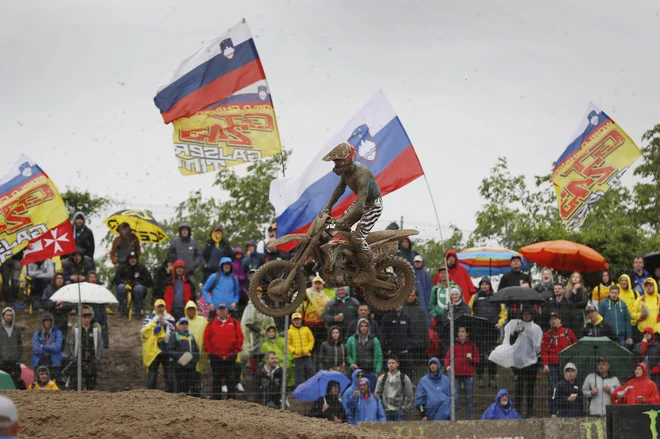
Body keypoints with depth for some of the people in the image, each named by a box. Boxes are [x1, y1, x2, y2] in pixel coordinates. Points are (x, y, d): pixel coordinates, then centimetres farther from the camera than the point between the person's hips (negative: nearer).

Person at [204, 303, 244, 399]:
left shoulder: (234, 323, 5)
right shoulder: (212, 324, 6)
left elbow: (240, 337, 5)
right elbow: (206, 339, 6)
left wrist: (235, 351, -1)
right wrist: (210, 351, -2)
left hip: (230, 356, -1)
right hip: (215, 356, 1)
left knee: (231, 378, -2)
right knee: (217, 379, 6)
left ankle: (231, 398, 2)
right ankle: (216, 399, 11)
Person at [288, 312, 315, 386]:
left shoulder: (306, 329, 8)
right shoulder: (290, 331, 4)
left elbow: (311, 340, 9)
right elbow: (288, 344, 4)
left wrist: (309, 349, -5)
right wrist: (293, 351, -11)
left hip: (307, 354, 1)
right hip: (297, 355, -1)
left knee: (309, 369, -7)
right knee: (298, 372, 2)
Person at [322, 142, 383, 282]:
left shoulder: (361, 175, -36)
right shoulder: (346, 172, -8)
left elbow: (361, 203, -42)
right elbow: (340, 188, 10)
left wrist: (344, 218, -49)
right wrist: (329, 207, 6)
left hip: (373, 205, -9)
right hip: (362, 201, 9)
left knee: (358, 238, -16)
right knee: (341, 227, 7)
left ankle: (369, 270, -1)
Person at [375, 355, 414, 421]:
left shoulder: (404, 378, 5)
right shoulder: (382, 378, 11)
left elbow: (409, 395, 5)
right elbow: (377, 393, 12)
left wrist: (404, 408, -4)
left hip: (399, 411, -2)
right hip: (386, 411, 2)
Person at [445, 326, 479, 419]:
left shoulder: (472, 345, 8)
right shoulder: (454, 345, 7)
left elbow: (477, 360, 8)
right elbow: (447, 357, 2)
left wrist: (471, 358, -14)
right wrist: (447, 365, -18)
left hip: (468, 375, 1)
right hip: (456, 374, -1)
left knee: (468, 398, 5)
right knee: (455, 397, -6)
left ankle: (468, 419, 11)